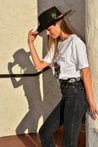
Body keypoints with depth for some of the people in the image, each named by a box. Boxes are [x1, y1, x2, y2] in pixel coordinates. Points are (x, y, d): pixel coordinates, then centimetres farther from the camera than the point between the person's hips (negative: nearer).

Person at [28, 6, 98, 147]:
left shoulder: (75, 42, -10)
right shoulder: (57, 45, 17)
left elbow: (85, 72, -14)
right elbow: (39, 65, 14)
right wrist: (30, 43, 10)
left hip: (77, 93, -9)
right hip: (67, 95, 9)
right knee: (45, 132, 12)